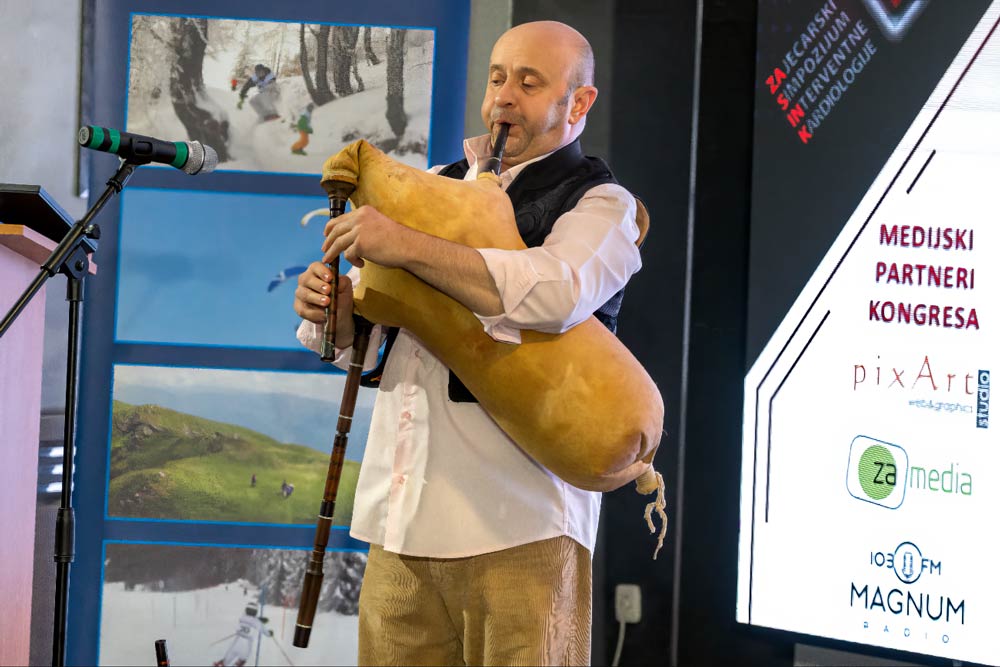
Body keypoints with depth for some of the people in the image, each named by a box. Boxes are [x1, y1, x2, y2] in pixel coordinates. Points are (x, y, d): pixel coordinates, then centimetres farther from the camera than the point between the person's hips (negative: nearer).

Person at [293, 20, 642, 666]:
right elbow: (355, 334, 22)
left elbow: (555, 291, -20)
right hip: (400, 516, 5)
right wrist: (327, 305, -3)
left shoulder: (600, 203, 3)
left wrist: (407, 245, -23)